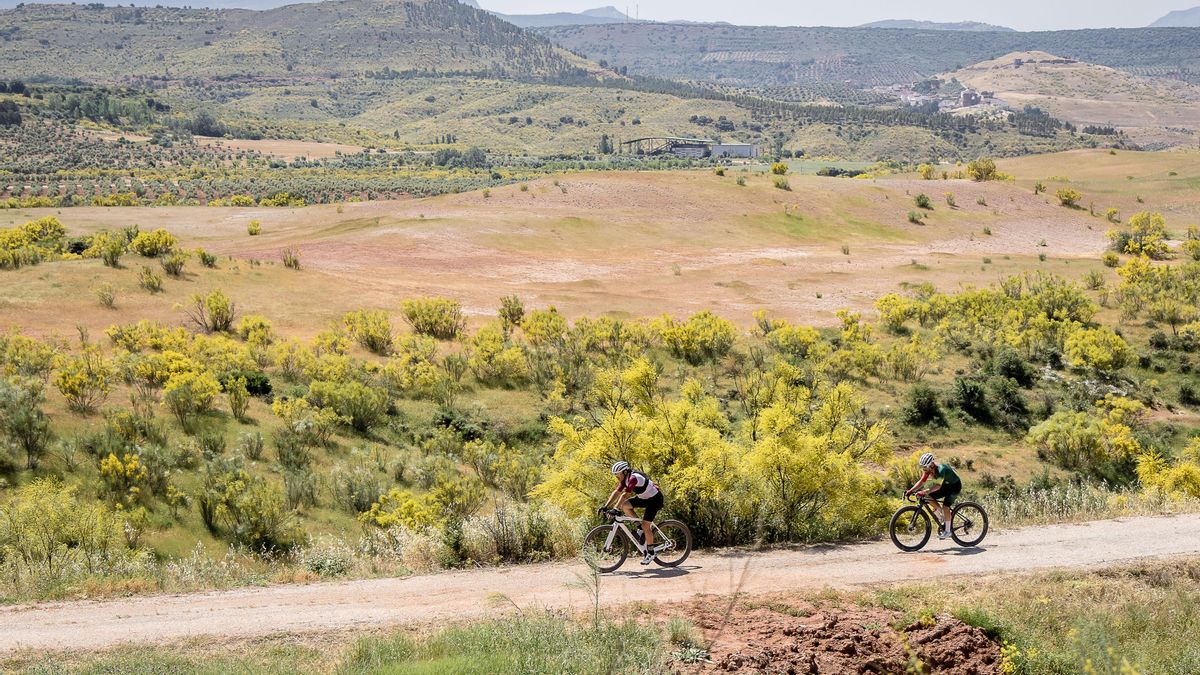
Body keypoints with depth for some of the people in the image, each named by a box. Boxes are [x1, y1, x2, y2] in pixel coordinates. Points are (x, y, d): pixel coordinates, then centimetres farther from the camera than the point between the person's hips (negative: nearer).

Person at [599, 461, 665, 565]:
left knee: (645, 526, -13)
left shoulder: (634, 478, -30)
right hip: (644, 498, 9)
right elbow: (616, 492, -2)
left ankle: (651, 553, 0)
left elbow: (625, 495, -38)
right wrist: (605, 507, -9)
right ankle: (641, 525, 6)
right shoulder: (625, 478, -3)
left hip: (654, 499, -9)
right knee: (625, 506, -10)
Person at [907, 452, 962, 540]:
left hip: (955, 485, -8)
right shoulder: (928, 469, -12)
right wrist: (910, 491, -23)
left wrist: (925, 492, -53)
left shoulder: (941, 469, -35)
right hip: (946, 485, 8)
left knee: (945, 506, -21)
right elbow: (921, 481, -11)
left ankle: (947, 531, -10)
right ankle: (943, 516, 9)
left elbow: (939, 486, -44)